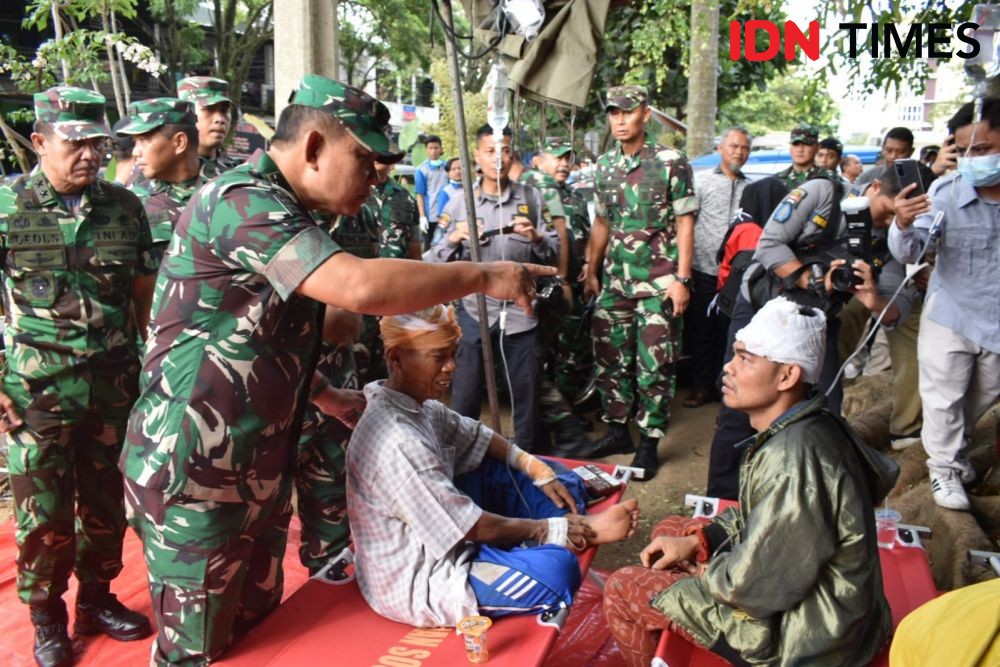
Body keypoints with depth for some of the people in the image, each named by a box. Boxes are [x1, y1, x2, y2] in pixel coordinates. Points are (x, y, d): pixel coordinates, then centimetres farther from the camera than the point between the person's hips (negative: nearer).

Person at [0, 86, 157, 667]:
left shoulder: (125, 206, 3)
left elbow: (145, 294, 9)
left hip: (114, 384, 3)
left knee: (108, 502, 12)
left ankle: (98, 599, 32)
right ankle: (48, 618, 26)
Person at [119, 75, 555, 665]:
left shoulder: (278, 211, 11)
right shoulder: (241, 201, -21)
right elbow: (361, 287, -35)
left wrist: (328, 397, 19)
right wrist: (484, 276, -23)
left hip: (256, 467, 9)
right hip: (194, 470, -9)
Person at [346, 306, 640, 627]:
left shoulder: (416, 404, -2)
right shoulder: (397, 441, -31)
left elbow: (475, 436, 13)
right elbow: (473, 527, -24)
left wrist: (538, 470, 3)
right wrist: (547, 528, -11)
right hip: (417, 583, -10)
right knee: (558, 568, -25)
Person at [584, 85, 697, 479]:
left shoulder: (671, 162, -6)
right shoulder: (604, 165, 10)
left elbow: (684, 224, -6)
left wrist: (682, 279, -12)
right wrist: (591, 272, 13)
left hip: (658, 281, -5)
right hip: (615, 280, 5)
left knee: (654, 365, -1)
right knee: (610, 357, 10)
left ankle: (649, 443, 9)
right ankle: (617, 429, 24)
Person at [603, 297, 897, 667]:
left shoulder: (792, 462, -33)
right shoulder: (803, 427, -2)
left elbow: (754, 585, -26)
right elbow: (760, 516, 12)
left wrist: (706, 575, -7)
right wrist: (696, 540, 2)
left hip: (802, 628, -9)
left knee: (622, 590, -3)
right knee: (669, 530, 19)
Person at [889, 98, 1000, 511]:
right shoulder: (945, 191, -19)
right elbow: (909, 252, -23)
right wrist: (903, 226, -44)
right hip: (950, 316, -3)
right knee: (944, 398, 10)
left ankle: (957, 449, 47)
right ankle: (944, 466, 30)